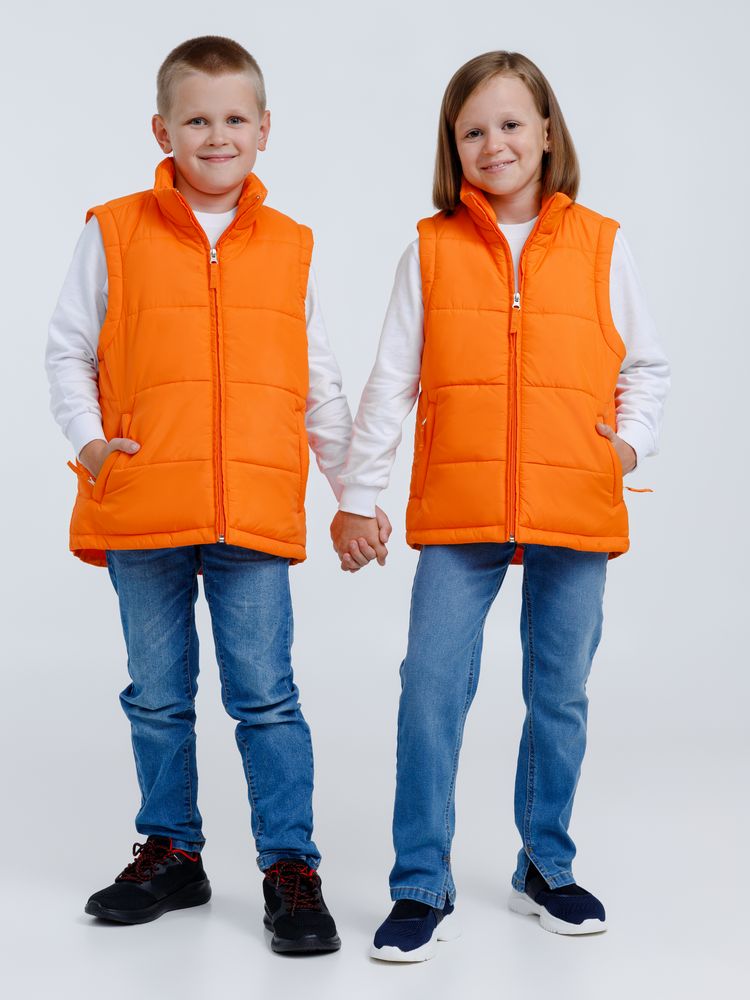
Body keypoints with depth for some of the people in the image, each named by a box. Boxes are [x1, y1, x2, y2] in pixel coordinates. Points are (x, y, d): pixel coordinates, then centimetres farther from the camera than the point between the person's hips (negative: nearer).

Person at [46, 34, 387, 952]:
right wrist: (88, 438, -7)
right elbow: (67, 350, 7)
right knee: (158, 697, 13)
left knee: (265, 696, 0)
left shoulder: (289, 247, 8)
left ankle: (291, 866, 11)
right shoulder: (113, 233, 4)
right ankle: (171, 853, 28)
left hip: (256, 513, 0)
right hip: (140, 509, 1)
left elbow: (317, 377, 13)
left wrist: (353, 480, 12)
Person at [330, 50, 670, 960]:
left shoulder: (599, 246, 3)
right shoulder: (431, 248, 3)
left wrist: (633, 439, -4)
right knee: (431, 691, -5)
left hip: (574, 514, 1)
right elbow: (391, 382, 5)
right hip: (458, 514, -1)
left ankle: (545, 867, 29)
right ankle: (422, 887, 8)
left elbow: (647, 363, 12)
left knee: (559, 696, 11)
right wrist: (357, 495, 5)